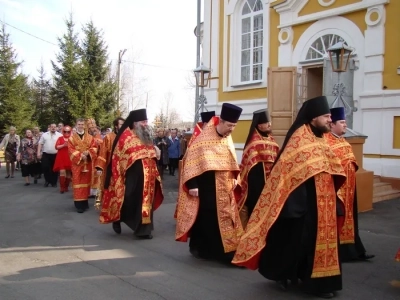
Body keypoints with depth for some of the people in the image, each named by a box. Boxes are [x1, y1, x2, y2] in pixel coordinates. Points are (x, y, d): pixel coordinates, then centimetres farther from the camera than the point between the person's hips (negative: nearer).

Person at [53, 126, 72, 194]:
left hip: (69, 158, 1)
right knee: (62, 171, -12)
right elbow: (56, 147, -3)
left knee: (68, 173, 7)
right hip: (61, 157, -1)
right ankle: (62, 187, -4)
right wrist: (63, 145, -16)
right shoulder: (60, 138, 6)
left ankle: (66, 187, 21)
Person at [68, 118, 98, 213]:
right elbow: (71, 150, -6)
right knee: (78, 182, -4)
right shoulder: (72, 138, 4)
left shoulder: (90, 137, 9)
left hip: (87, 163, 2)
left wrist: (88, 152, -18)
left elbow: (94, 148, 1)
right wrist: (80, 155, -18)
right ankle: (79, 204, -4)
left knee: (86, 181, 7)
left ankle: (85, 202, 17)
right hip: (77, 163, -2)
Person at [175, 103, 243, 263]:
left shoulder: (227, 139, 7)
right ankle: (199, 248, 19)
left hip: (223, 188, 7)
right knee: (205, 219, 3)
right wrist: (192, 185, -20)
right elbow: (191, 160, -16)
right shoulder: (204, 138, -15)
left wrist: (234, 177, 9)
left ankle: (226, 251, 17)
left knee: (225, 218, 9)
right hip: (206, 188, -7)